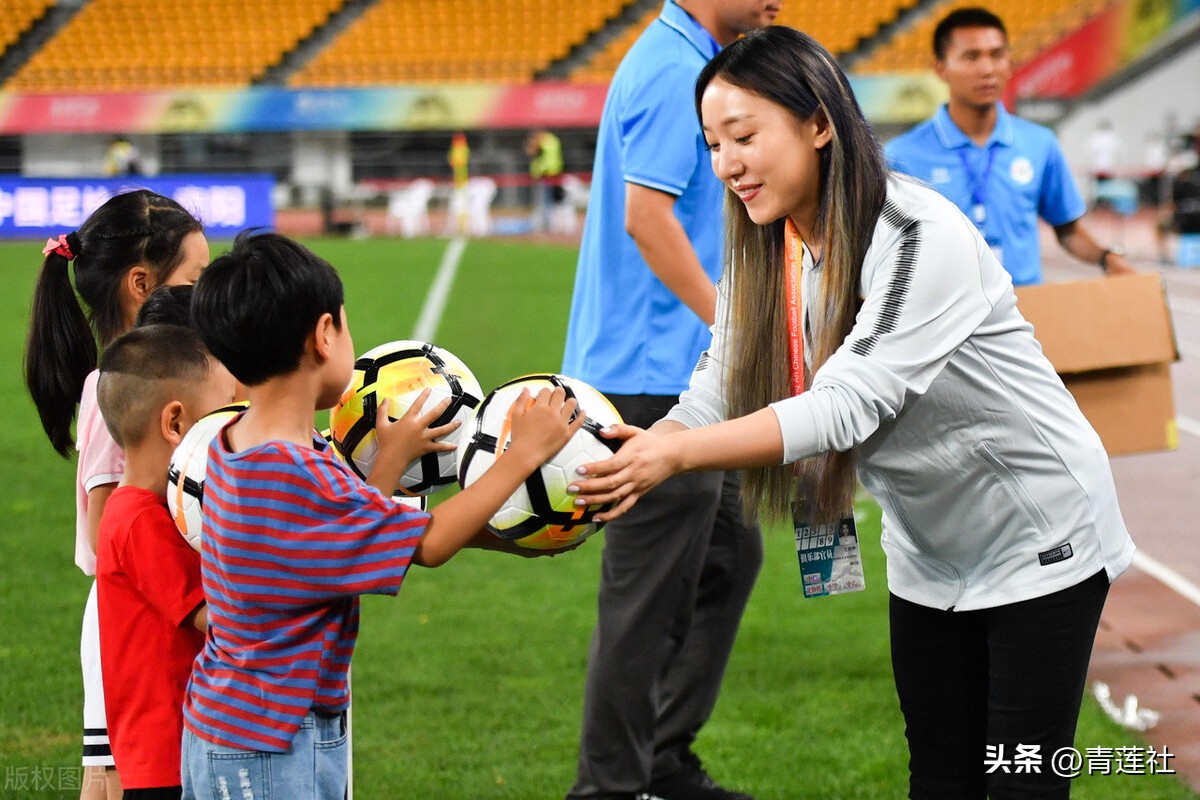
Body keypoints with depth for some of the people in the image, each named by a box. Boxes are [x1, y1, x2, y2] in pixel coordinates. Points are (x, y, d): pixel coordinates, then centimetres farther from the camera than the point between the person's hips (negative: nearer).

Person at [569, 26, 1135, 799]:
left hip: (1038, 538, -7)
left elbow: (851, 403, -36)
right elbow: (716, 398, -10)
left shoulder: (923, 237, -27)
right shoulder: (762, 258, -5)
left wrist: (679, 453, -45)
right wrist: (630, 458, -30)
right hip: (929, 553, 7)